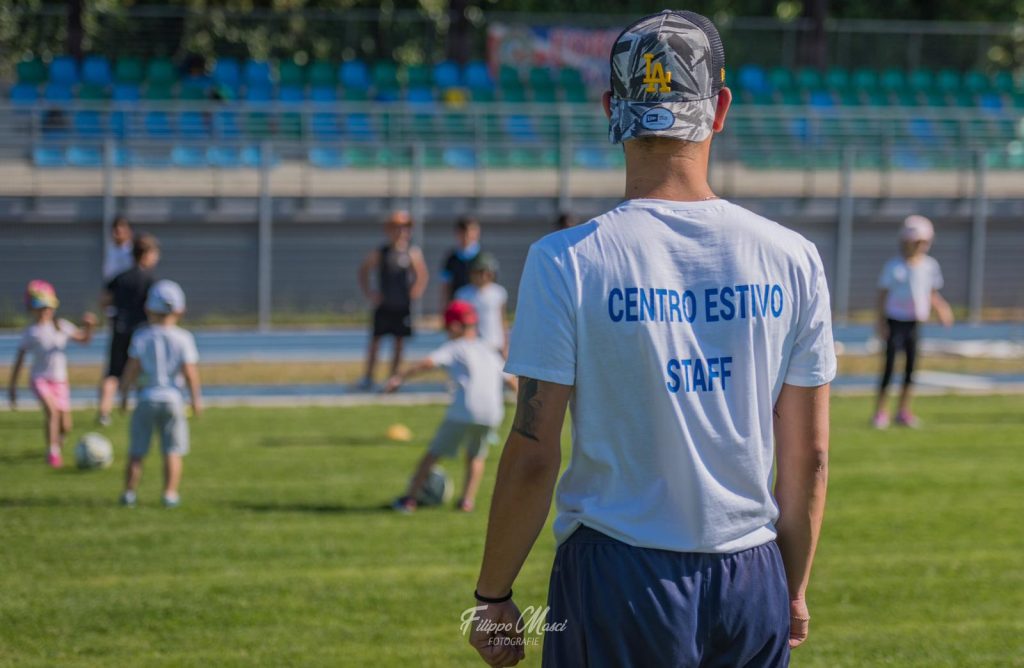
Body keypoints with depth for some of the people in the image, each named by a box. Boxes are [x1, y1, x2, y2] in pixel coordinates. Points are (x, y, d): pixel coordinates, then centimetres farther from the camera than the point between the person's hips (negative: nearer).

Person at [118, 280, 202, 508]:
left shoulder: (142, 336, -4)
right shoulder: (183, 338, -5)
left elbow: (132, 368, -6)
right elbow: (189, 372, -8)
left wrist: (124, 393, 5)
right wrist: (196, 398, 2)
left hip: (147, 397, 0)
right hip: (172, 397, 0)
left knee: (137, 452, 9)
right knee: (172, 451, 6)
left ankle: (130, 492, 8)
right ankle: (170, 493, 1)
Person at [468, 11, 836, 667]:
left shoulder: (567, 261, -8)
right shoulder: (792, 258, 1)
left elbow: (533, 454, -8)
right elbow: (808, 456, 6)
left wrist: (492, 597, 2)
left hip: (615, 582, -3)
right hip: (752, 585, 3)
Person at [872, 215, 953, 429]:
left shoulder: (930, 265, 2)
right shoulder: (894, 267, -10)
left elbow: (932, 293, 13)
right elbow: (883, 294, -5)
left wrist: (941, 309, -5)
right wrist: (881, 323, -9)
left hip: (916, 322, 4)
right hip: (896, 321, -4)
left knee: (911, 365, 7)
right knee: (890, 365, -4)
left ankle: (904, 411, 18)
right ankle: (880, 410, 5)